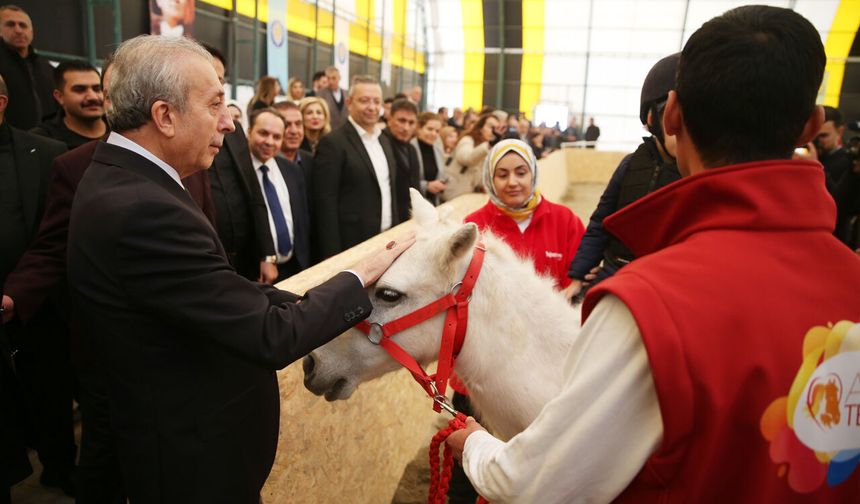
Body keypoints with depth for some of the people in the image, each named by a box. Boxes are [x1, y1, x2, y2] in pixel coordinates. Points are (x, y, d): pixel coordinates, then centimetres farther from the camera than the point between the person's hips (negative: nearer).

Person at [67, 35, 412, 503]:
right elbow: (270, 338, -29)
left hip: (181, 424, 9)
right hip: (194, 452, -9)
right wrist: (361, 276, -17)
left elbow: (225, 291, -1)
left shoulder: (121, 179, 0)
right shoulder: (141, 210, -31)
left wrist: (320, 308, -5)